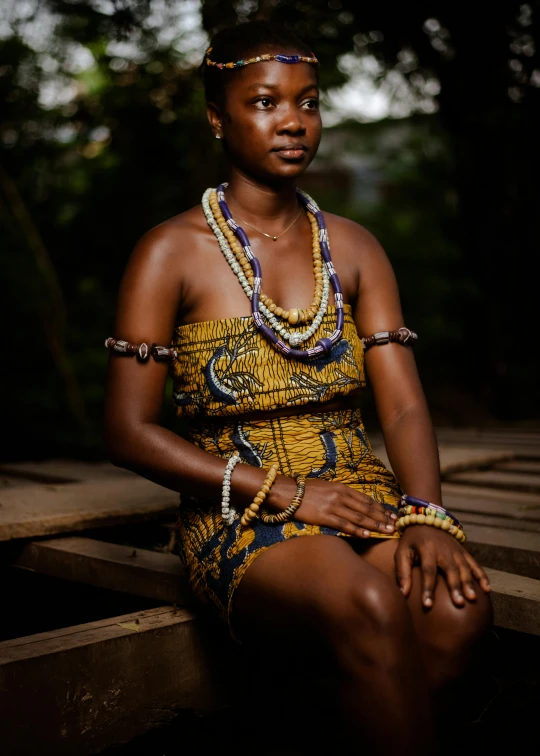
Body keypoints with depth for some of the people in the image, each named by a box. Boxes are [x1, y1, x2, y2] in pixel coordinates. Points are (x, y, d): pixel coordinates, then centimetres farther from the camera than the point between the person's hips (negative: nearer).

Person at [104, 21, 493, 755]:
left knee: (459, 608, -28)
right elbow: (129, 431, -6)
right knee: (370, 605, -34)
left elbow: (405, 405, 4)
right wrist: (285, 492, -14)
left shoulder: (355, 248, 11)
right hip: (239, 511, -3)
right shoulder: (172, 251, -1)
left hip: (361, 495, 4)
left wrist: (428, 517, -16)